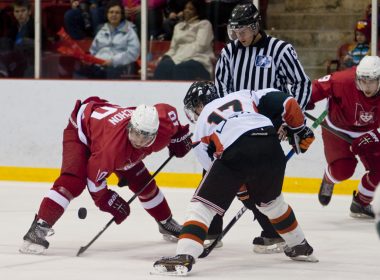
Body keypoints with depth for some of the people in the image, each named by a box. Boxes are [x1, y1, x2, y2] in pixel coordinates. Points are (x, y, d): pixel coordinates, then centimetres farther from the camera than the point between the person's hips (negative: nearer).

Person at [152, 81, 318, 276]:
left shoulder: (201, 124, 27)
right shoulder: (244, 96, 31)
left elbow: (211, 164, 25)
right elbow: (284, 102, 19)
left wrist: (242, 187, 37)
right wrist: (299, 130, 31)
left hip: (235, 154, -4)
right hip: (271, 148, 4)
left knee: (202, 205, 5)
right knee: (271, 201, 32)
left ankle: (184, 256, -12)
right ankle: (300, 247, 46)